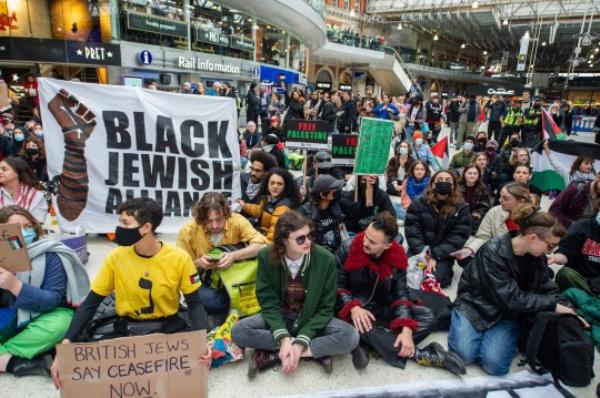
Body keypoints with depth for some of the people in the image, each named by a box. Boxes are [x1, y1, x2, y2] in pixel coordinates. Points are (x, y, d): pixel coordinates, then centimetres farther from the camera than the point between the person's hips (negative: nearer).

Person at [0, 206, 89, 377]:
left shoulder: (50, 255, -15)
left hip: (47, 314, -3)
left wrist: (15, 286, -34)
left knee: (57, 324, -35)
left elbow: (52, 300, -21)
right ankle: (14, 362, -27)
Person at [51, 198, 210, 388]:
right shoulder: (116, 257, -9)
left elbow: (195, 304, -7)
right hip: (127, 329, 2)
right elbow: (90, 304, -2)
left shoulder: (179, 258, -15)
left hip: (169, 327, -1)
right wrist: (66, 344, -16)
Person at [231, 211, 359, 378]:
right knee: (239, 331, -24)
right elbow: (268, 303, -12)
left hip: (312, 320, -1)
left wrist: (300, 343, -23)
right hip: (278, 317, 1)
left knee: (350, 337, -26)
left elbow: (325, 308, -14)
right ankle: (316, 351, -18)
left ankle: (273, 354, -20)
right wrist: (284, 339, -27)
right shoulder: (266, 257, -17)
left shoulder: (326, 259, -20)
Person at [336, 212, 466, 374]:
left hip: (384, 311, 4)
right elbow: (337, 286, -11)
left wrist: (406, 329, -24)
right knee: (359, 323, -38)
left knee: (427, 317, -15)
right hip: (357, 311, -3)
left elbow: (401, 294, -9)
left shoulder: (397, 259, -7)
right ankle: (421, 355, -26)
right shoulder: (347, 251, -14)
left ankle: (366, 345, -28)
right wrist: (353, 307, -31)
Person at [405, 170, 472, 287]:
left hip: (442, 255, -1)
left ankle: (445, 269, 9)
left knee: (436, 279, -24)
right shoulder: (418, 203, -2)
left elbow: (457, 238, -8)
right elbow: (412, 231, -5)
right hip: (419, 251, 1)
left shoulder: (462, 208, -3)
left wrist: (435, 256, -17)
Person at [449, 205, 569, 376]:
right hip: (476, 306, -4)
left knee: (495, 364, -19)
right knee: (464, 354, -21)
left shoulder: (537, 256, -3)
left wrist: (564, 309, -9)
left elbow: (548, 289, 8)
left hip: (508, 314, 4)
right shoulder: (493, 252, -25)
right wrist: (553, 305, -20)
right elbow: (510, 299, -26)